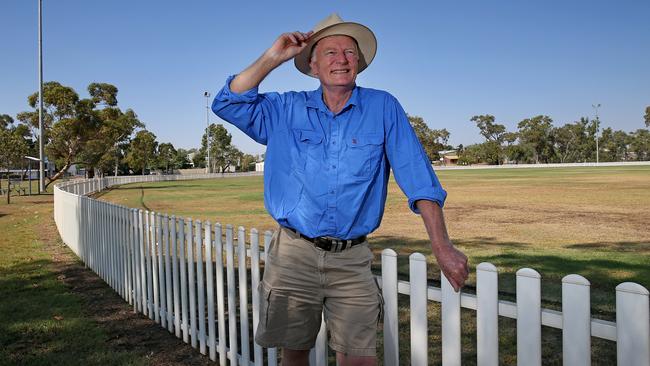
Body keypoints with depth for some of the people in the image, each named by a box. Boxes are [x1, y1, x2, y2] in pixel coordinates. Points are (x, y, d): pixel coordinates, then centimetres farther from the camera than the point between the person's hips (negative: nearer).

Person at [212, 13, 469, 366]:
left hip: (351, 260, -1)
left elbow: (418, 179, -5)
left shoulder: (383, 108, 0)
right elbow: (228, 103, 0)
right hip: (293, 256, 2)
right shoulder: (286, 110, 6)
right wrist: (273, 57, -5)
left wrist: (442, 247, -11)